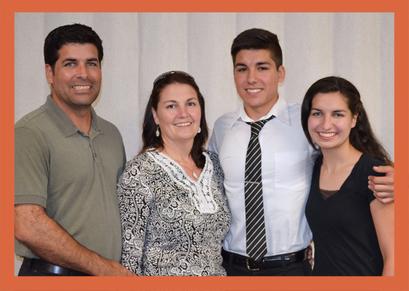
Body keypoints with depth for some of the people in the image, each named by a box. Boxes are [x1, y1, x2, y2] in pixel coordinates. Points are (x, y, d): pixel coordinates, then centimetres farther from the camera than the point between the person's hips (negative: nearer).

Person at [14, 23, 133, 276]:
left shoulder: (112, 134, 9)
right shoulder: (30, 134, -14)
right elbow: (28, 226, -21)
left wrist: (123, 269, 3)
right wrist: (103, 267, -15)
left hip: (114, 272, 6)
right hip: (53, 273, -6)